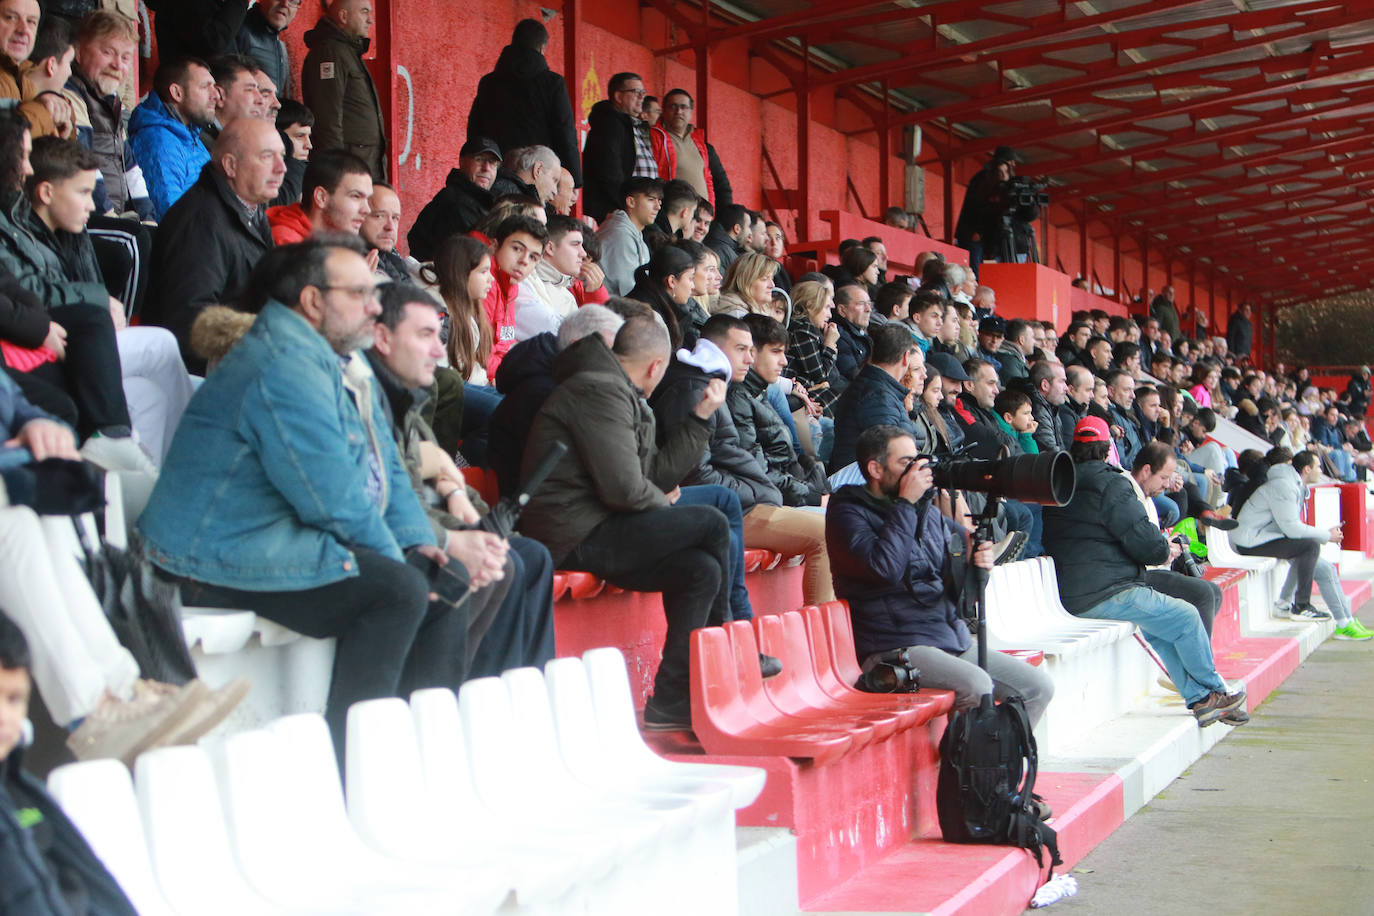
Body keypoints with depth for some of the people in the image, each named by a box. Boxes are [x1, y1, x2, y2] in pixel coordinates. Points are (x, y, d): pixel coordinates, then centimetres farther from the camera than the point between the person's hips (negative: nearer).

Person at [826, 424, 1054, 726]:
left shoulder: (929, 511, 18)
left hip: (955, 642, 8)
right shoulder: (848, 512, -4)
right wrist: (906, 503, -15)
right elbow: (885, 568, -22)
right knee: (976, 686, -30)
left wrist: (977, 564, 0)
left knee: (1039, 687, -2)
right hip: (896, 648, -8)